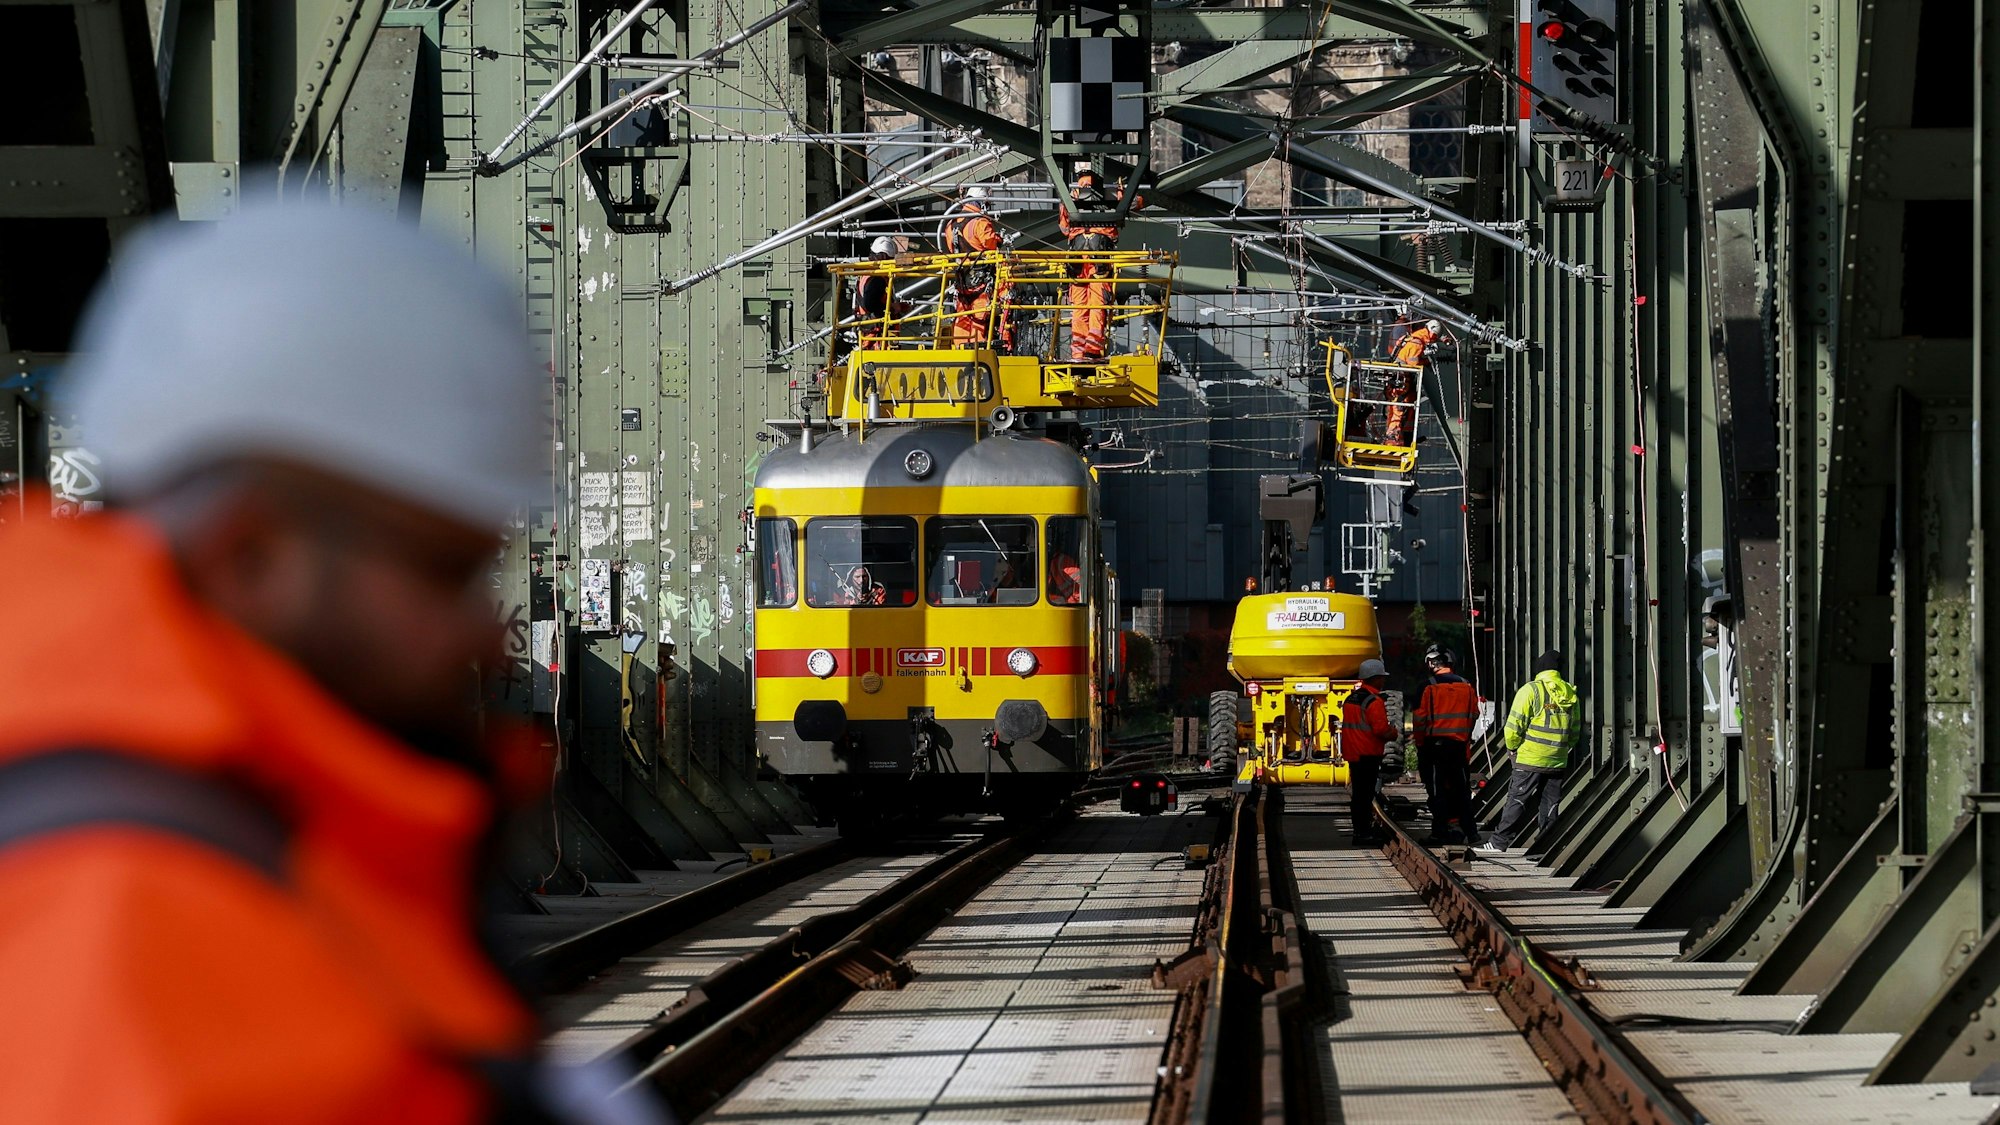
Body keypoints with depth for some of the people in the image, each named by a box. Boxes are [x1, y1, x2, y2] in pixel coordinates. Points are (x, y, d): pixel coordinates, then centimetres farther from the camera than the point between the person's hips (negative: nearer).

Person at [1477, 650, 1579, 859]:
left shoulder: (1530, 690, -9)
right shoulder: (1570, 695, 7)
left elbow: (1514, 726, -10)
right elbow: (1574, 733, 12)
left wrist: (1512, 747, 7)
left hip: (1530, 759, -4)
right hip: (1557, 762, 4)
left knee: (1517, 801, 0)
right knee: (1549, 805, 8)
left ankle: (1499, 842, 0)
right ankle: (1544, 848, 9)